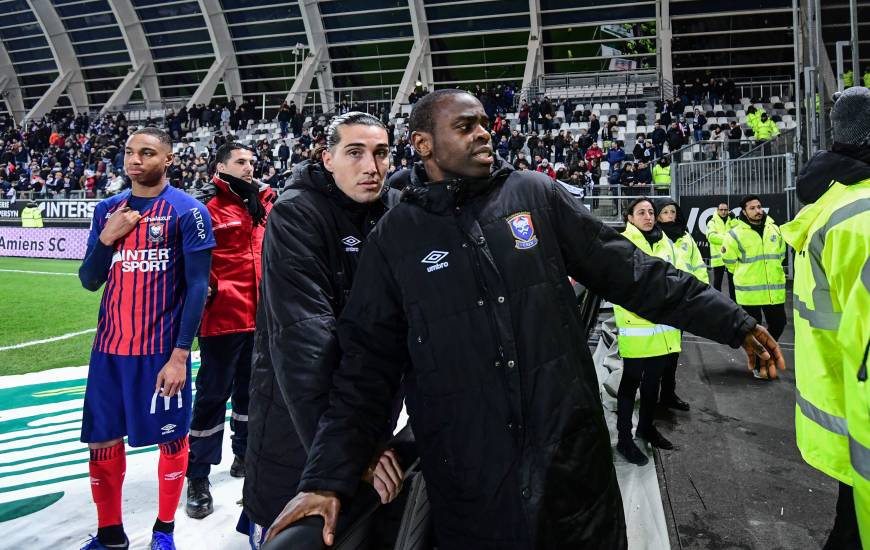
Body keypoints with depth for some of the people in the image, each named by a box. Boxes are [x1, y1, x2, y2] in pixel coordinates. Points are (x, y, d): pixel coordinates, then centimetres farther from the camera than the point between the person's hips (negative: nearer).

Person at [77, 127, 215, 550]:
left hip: (162, 348, -5)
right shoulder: (107, 210, 9)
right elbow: (90, 282, 11)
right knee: (101, 440, 10)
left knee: (171, 438, 6)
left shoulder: (188, 211, -7)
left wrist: (181, 353, -15)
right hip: (110, 347, 5)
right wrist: (106, 238, -7)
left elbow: (197, 286, -10)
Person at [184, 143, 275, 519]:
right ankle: (198, 477, 10)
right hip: (222, 316, -7)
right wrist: (206, 289, -17)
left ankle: (244, 454, 37)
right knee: (213, 393, -1)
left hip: (260, 315, 7)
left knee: (250, 387, 19)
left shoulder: (264, 202, 12)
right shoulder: (206, 204, -8)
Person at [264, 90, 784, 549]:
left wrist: (733, 321, 2)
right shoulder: (394, 240, 1)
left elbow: (629, 271, 4)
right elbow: (368, 364, 0)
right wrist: (329, 476, -8)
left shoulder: (536, 194, 3)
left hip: (572, 454, 2)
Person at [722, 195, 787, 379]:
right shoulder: (736, 234, -10)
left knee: (778, 324, 12)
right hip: (749, 291, -4)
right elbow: (729, 260, 0)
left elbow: (781, 254, 19)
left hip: (775, 289, 4)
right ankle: (758, 364, 22)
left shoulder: (774, 229, 5)